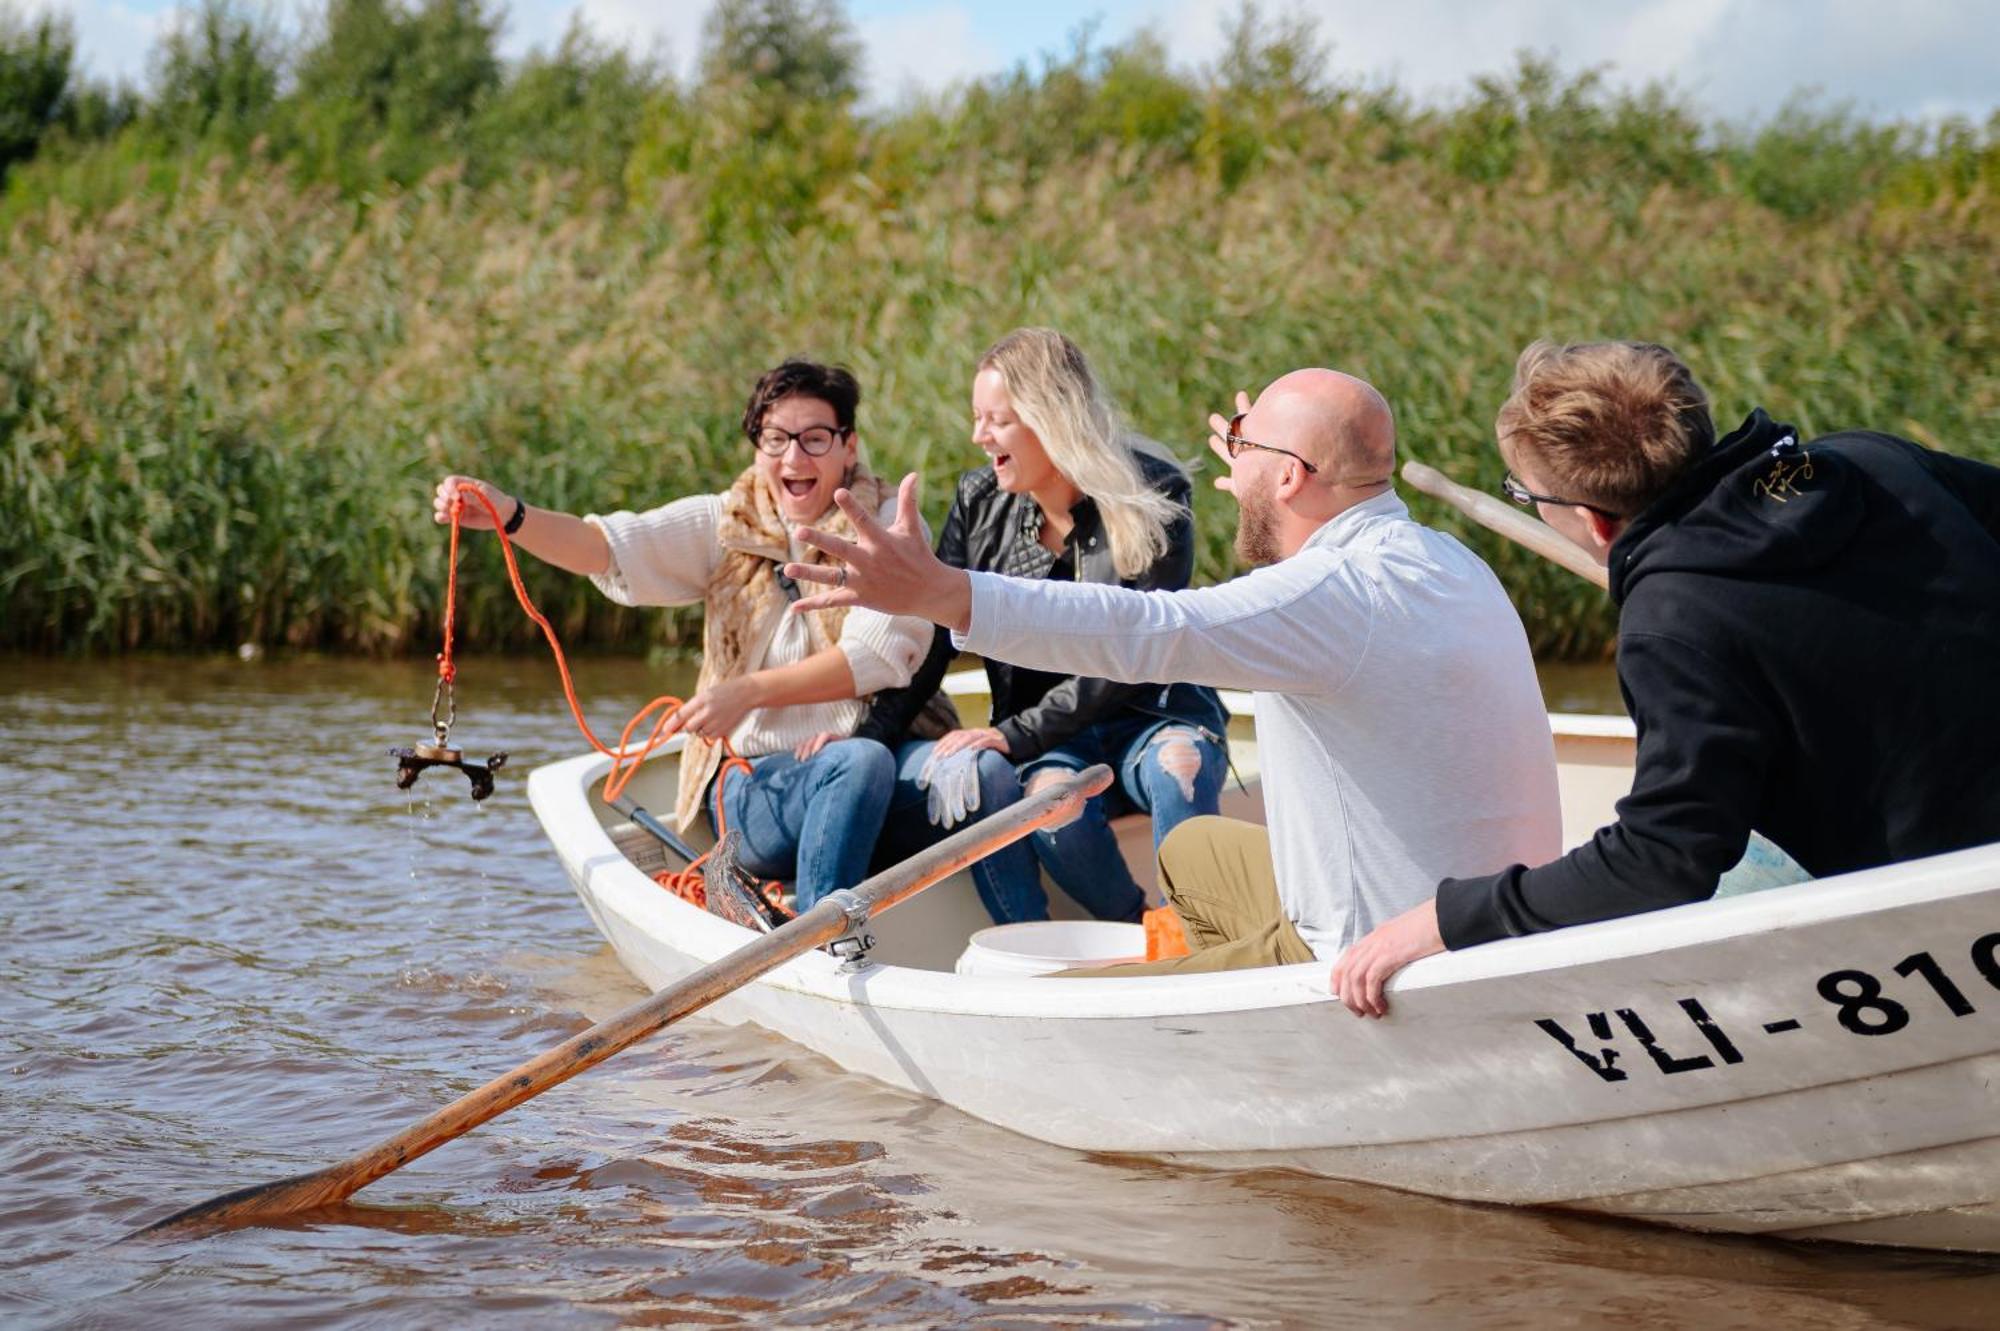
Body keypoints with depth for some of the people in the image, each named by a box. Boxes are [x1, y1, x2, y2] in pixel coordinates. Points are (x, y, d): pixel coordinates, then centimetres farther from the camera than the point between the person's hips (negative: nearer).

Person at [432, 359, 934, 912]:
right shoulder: (724, 526, 8)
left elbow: (877, 656, -10)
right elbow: (611, 546, -7)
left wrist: (751, 691, -20)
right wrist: (508, 516, -25)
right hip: (754, 781, -1)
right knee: (860, 763, -34)